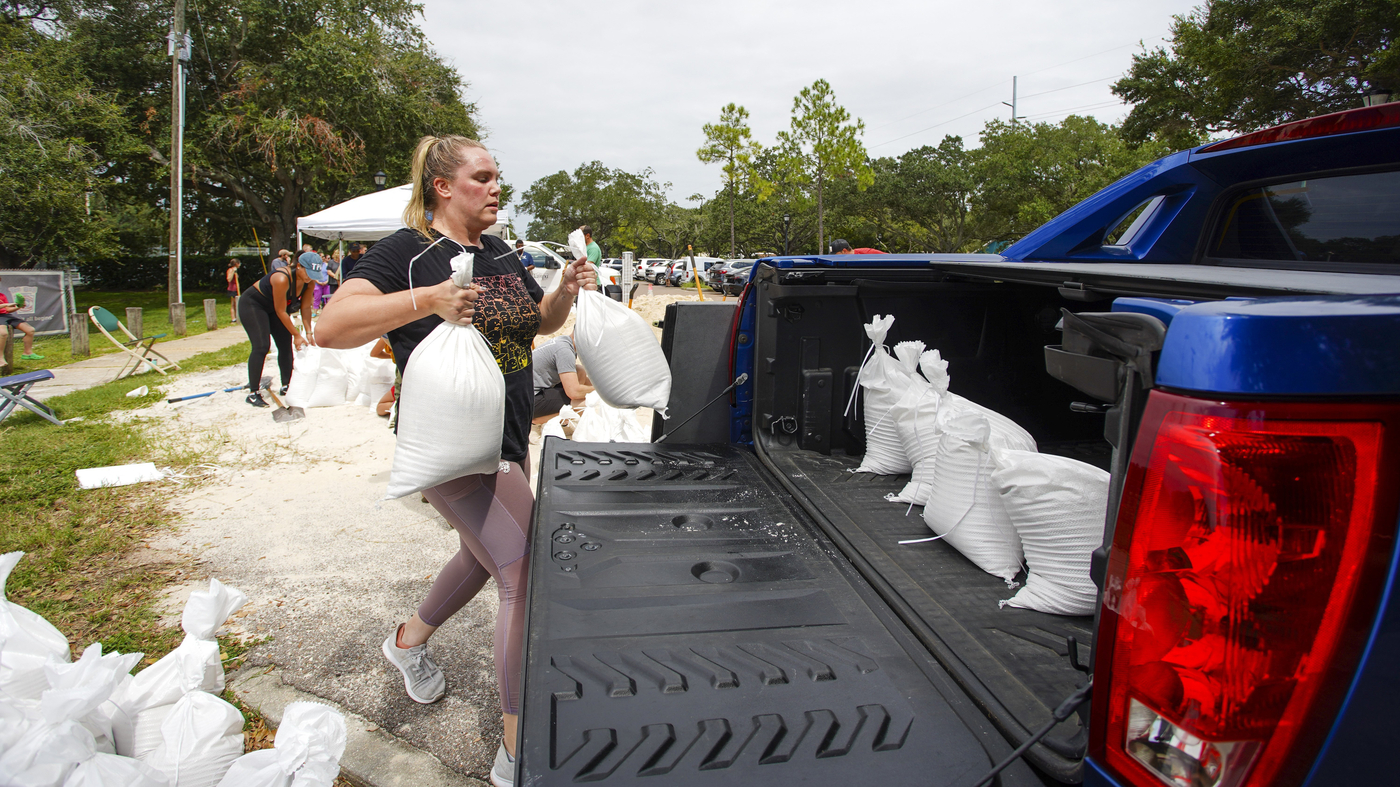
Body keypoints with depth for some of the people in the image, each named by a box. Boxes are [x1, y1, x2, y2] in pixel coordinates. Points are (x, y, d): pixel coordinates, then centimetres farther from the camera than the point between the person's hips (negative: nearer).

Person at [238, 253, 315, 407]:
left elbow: (306, 308, -7)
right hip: (251, 305, -8)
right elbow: (281, 311, -28)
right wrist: (296, 335, -22)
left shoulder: (309, 282, -15)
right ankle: (253, 393, -15)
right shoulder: (282, 279, -36)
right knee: (261, 346, -18)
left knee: (286, 345, 2)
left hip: (272, 308, 8)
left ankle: (286, 386, 14)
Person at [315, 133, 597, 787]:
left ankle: (410, 641, 53)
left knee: (486, 555, 24)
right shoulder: (407, 252, -12)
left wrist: (566, 291, 1)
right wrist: (425, 300, -31)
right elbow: (331, 328, -21)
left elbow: (538, 322, 22)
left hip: (509, 442, 9)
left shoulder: (502, 255, 12)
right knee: (527, 572, -14)